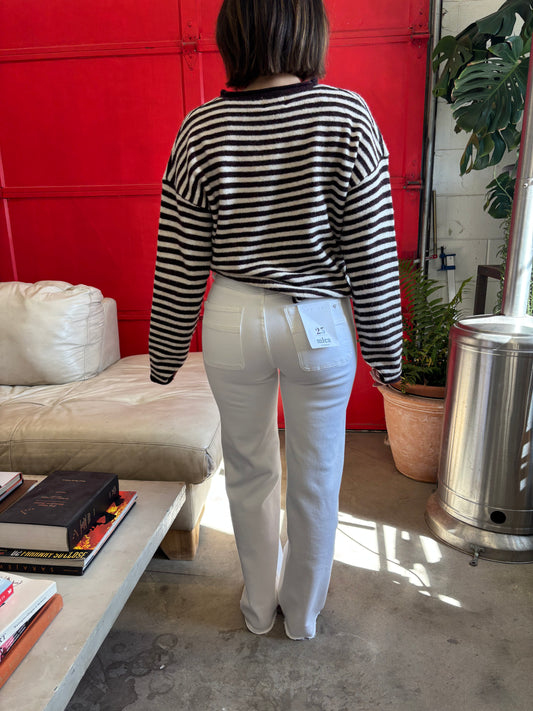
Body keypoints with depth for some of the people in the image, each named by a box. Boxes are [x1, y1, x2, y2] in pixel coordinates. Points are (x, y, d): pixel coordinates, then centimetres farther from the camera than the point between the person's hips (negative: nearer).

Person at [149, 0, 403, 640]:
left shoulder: (201, 129, -5)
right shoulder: (347, 117, -9)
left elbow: (180, 268, -4)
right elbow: (373, 259, -9)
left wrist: (165, 355, 9)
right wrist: (385, 351, 4)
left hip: (235, 324, 1)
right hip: (321, 324, 0)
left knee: (248, 472, 21)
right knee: (315, 480, 18)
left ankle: (259, 606, 43)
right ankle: (303, 615, 42)